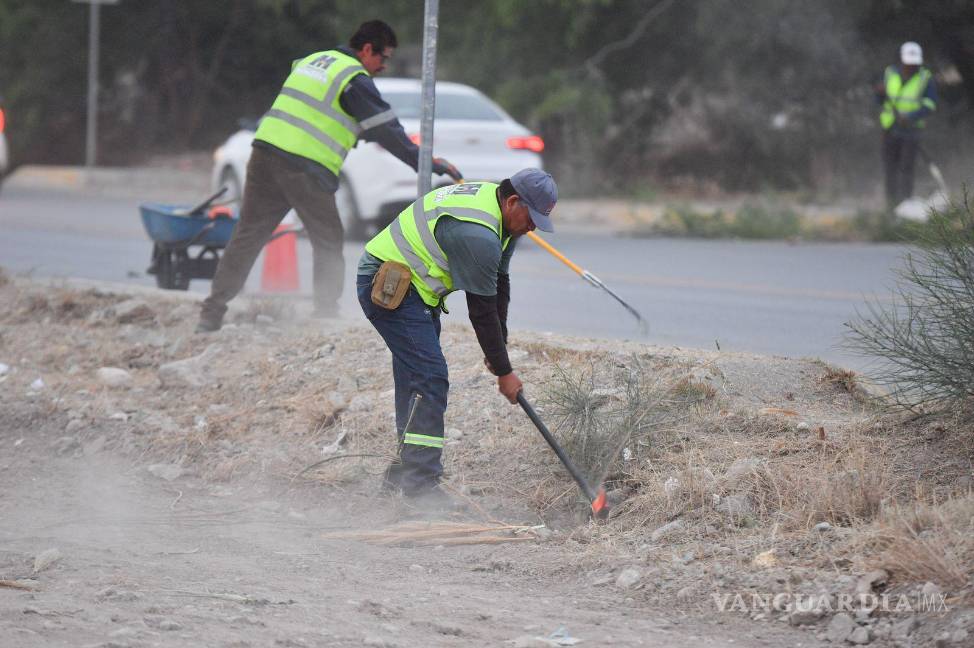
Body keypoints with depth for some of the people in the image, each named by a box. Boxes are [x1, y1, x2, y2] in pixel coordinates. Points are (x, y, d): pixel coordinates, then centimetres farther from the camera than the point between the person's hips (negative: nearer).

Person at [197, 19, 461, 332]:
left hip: (265, 152, 7)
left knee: (247, 237, 9)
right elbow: (386, 129, -7)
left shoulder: (313, 60, 21)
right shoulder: (355, 79, -4)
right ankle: (326, 318, 3)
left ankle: (211, 315, 8)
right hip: (307, 170, -7)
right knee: (328, 245, 7)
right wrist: (425, 162, -3)